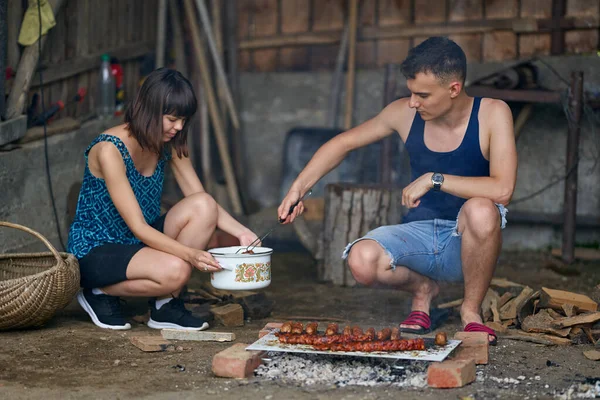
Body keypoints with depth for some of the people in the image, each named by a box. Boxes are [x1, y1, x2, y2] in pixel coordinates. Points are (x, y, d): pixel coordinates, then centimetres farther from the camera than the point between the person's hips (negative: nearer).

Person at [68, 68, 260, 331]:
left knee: (203, 205, -17)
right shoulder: (109, 150, -24)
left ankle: (166, 305, -8)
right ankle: (101, 293, -4)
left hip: (140, 242, 8)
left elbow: (203, 204, 0)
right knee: (174, 270, -33)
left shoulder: (169, 146, -1)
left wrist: (241, 233, -17)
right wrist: (191, 254, -36)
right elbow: (138, 227, -26)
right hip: (94, 251, -7)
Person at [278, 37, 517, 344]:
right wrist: (298, 188, 2)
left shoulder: (492, 114, -13)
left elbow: (503, 189, -26)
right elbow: (343, 143, 11)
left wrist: (433, 179, -26)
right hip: (419, 235, 3)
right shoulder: (404, 114, -3)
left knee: (481, 211, -38)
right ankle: (422, 289, 7)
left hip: (466, 242, -3)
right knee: (362, 260, -29)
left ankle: (471, 309, -10)